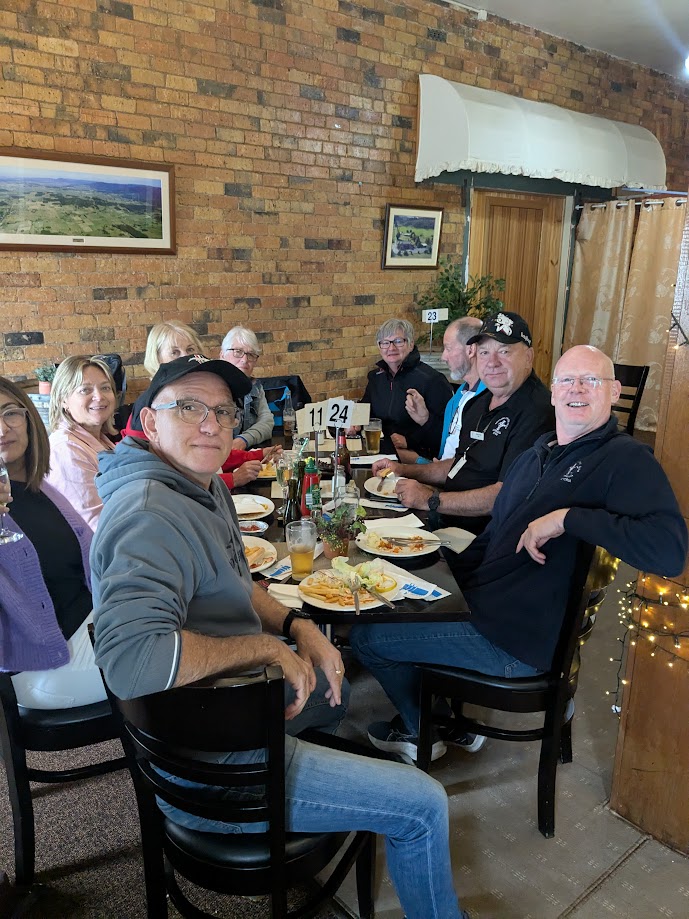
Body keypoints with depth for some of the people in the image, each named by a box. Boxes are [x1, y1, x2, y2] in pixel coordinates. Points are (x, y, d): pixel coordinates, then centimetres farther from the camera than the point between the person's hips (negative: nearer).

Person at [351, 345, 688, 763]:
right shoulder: (534, 455, 14)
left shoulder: (626, 459, -13)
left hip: (516, 638, -9)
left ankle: (423, 731, 28)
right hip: (481, 604, 9)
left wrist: (567, 518, -28)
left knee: (365, 635, -2)